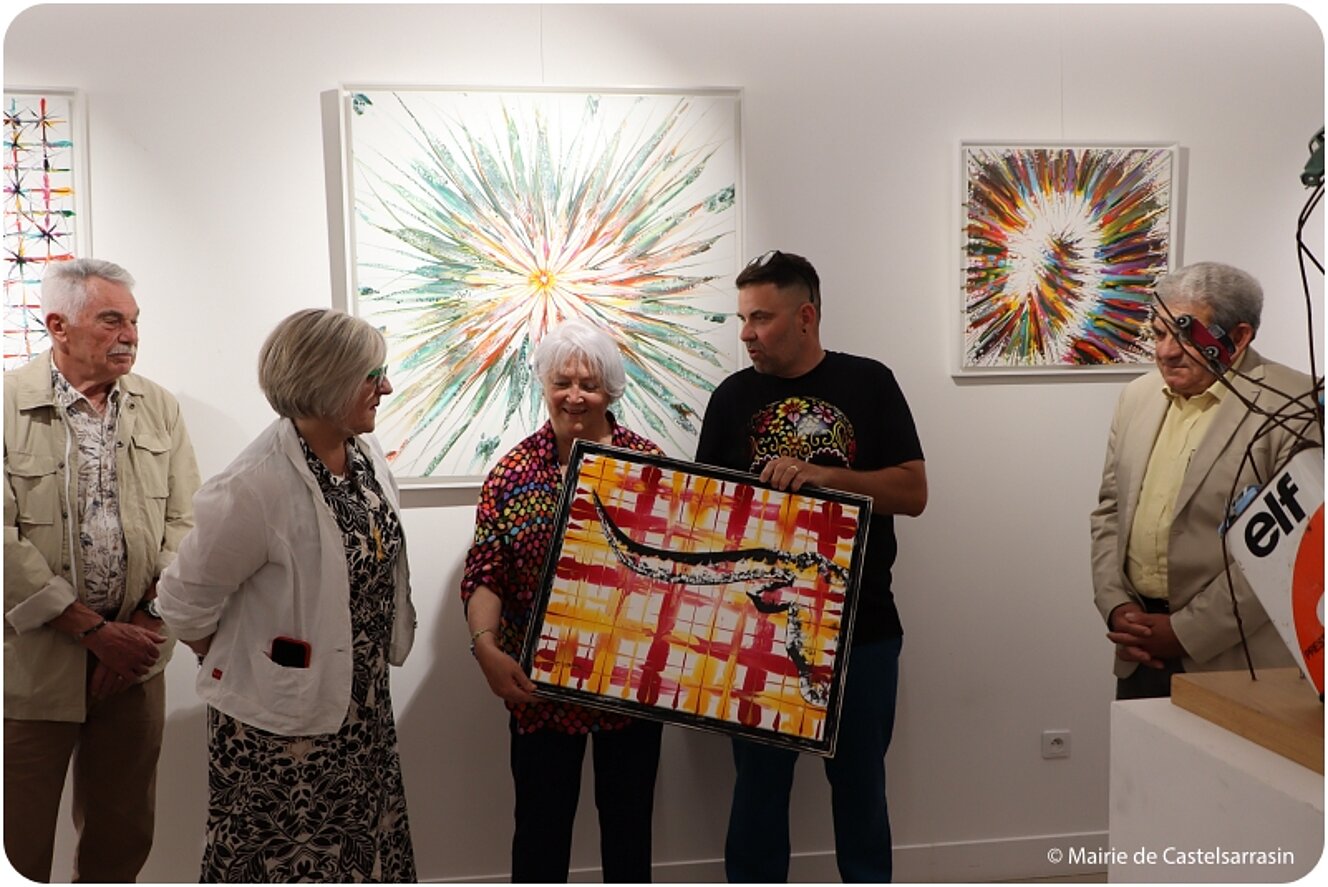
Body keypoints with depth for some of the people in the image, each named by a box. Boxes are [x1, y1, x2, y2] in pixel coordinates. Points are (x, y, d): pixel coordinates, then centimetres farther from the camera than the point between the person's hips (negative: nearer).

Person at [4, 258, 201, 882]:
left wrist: (146, 624, -8)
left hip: (135, 656, 4)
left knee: (123, 832, 16)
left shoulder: (158, 408, 5)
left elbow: (184, 522, 4)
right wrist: (96, 631, -15)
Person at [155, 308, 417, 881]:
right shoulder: (257, 487, -26)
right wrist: (239, 669, -1)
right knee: (283, 862, 13)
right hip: (281, 718, -7)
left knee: (363, 852, 20)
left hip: (360, 701, 7)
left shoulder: (365, 453, -3)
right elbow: (186, 600, -15)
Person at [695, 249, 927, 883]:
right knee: (759, 783, 10)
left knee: (860, 780, 13)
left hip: (861, 627, -1)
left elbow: (913, 492, -6)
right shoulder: (733, 396, 3)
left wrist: (821, 475, -21)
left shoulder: (867, 383, -1)